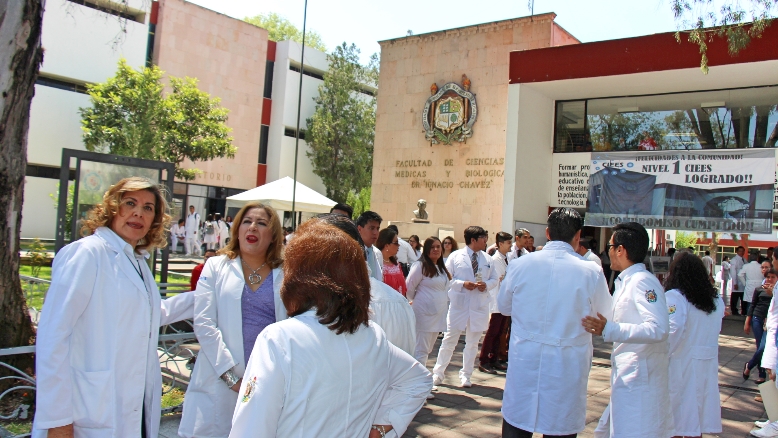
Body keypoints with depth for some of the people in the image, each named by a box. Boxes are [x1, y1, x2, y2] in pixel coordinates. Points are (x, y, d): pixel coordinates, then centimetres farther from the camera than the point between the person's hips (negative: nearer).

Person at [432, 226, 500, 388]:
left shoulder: (487, 259, 5)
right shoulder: (456, 256, -4)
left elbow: (494, 279, 10)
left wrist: (486, 285, -11)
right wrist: (462, 284, -18)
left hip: (479, 306, 3)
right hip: (459, 305, -3)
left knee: (472, 343, 11)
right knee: (449, 340, 3)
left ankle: (465, 375, 24)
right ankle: (438, 373, 16)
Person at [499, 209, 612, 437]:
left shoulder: (520, 265, -7)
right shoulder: (591, 272, -10)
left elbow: (504, 307, 8)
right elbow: (604, 316, 6)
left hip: (524, 363, 1)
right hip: (567, 368, -1)